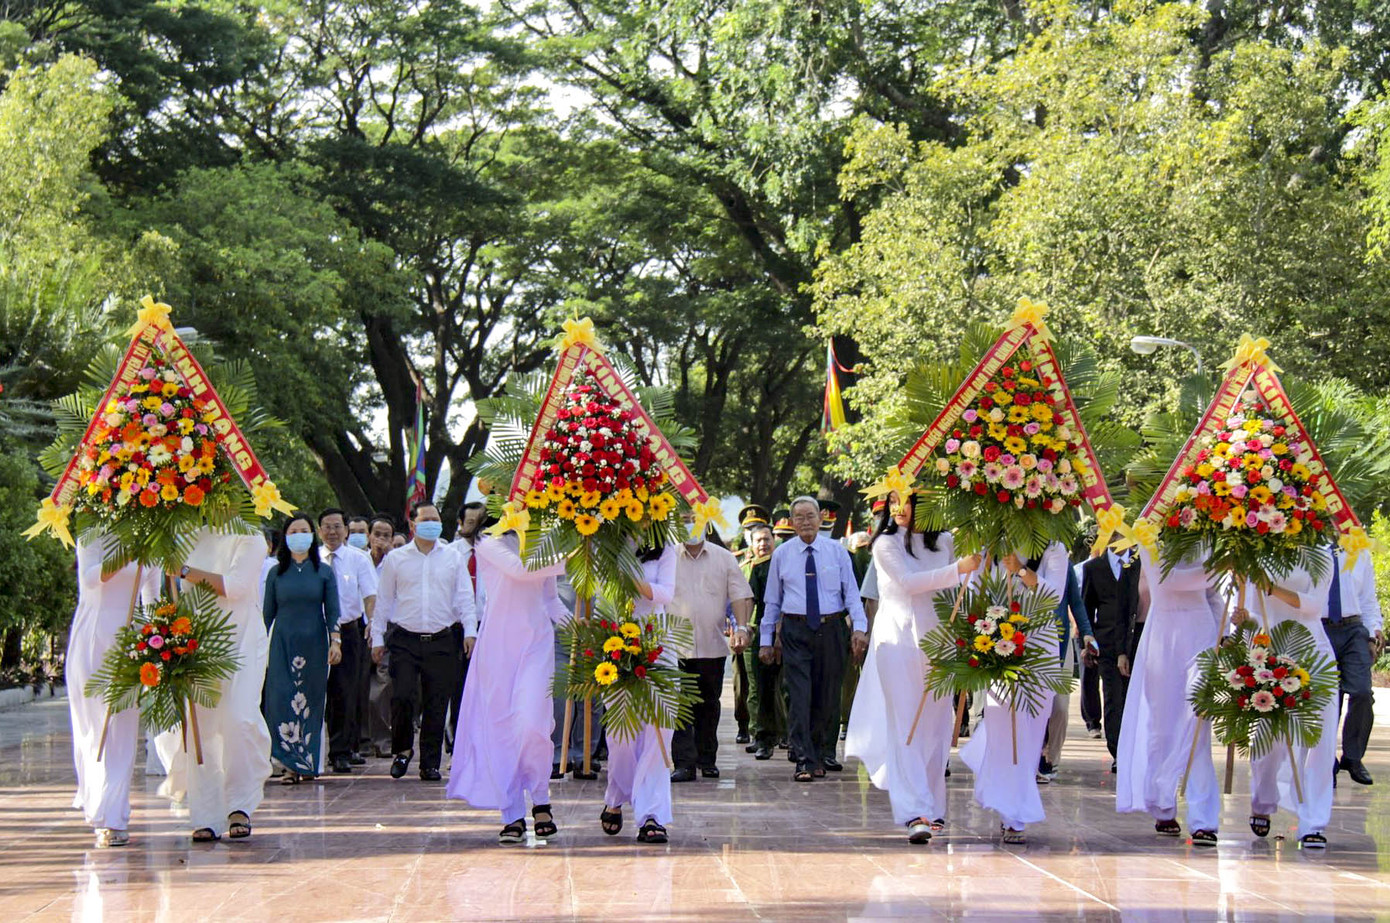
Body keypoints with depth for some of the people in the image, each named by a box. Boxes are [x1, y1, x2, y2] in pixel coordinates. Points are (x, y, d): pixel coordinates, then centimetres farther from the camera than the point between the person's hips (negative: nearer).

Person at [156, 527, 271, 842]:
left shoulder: (250, 538, 0)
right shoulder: (195, 536, 13)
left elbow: (235, 585, -13)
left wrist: (186, 572, -16)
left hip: (241, 638, -4)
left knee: (240, 718, -17)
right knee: (200, 725, -3)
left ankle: (240, 805, -3)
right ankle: (207, 817, 1)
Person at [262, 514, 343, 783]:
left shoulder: (324, 572, 6)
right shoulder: (276, 573, 7)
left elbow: (332, 610, 3)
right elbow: (268, 612, 9)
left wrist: (335, 642, -8)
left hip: (314, 644, 0)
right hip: (283, 643, 0)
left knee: (311, 702, 2)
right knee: (281, 699, -10)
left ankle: (307, 764, 9)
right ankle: (292, 763, -10)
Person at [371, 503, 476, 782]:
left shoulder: (452, 559, 11)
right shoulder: (396, 559, 8)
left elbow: (464, 598, 9)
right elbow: (383, 600, 11)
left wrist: (469, 631, -3)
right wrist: (378, 637, 7)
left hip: (442, 641, 1)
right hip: (405, 640, -1)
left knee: (436, 704, 1)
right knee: (402, 697, -13)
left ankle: (430, 764, 8)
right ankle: (403, 750, 10)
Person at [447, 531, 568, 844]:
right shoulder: (491, 544, 1)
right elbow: (518, 569, -18)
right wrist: (565, 563, -17)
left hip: (536, 643, 2)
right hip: (498, 645, -2)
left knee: (531, 723, -15)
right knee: (501, 730, -1)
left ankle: (541, 801, 3)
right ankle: (512, 816, 7)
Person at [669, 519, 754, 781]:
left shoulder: (724, 558, 8)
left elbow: (741, 595, 5)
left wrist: (742, 627, -9)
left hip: (712, 645, 2)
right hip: (676, 646, -2)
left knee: (709, 705, 10)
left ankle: (706, 759, 22)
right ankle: (684, 764, -8)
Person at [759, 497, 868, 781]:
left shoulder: (837, 552, 5)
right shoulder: (782, 555, 6)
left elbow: (851, 592, 3)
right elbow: (773, 600, 11)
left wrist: (860, 627, -11)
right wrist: (766, 639, 9)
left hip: (829, 629, 1)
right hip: (795, 632, -1)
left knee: (825, 697, 8)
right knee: (799, 696, -10)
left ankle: (819, 756, 22)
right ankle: (804, 761, -12)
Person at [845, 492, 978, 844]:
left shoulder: (945, 542, 12)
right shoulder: (887, 543, 0)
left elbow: (959, 588, 18)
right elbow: (908, 581, -13)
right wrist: (958, 568, -20)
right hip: (898, 639, -4)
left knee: (934, 725, 6)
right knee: (905, 726, -11)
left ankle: (932, 806, 16)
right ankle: (915, 813, -19)